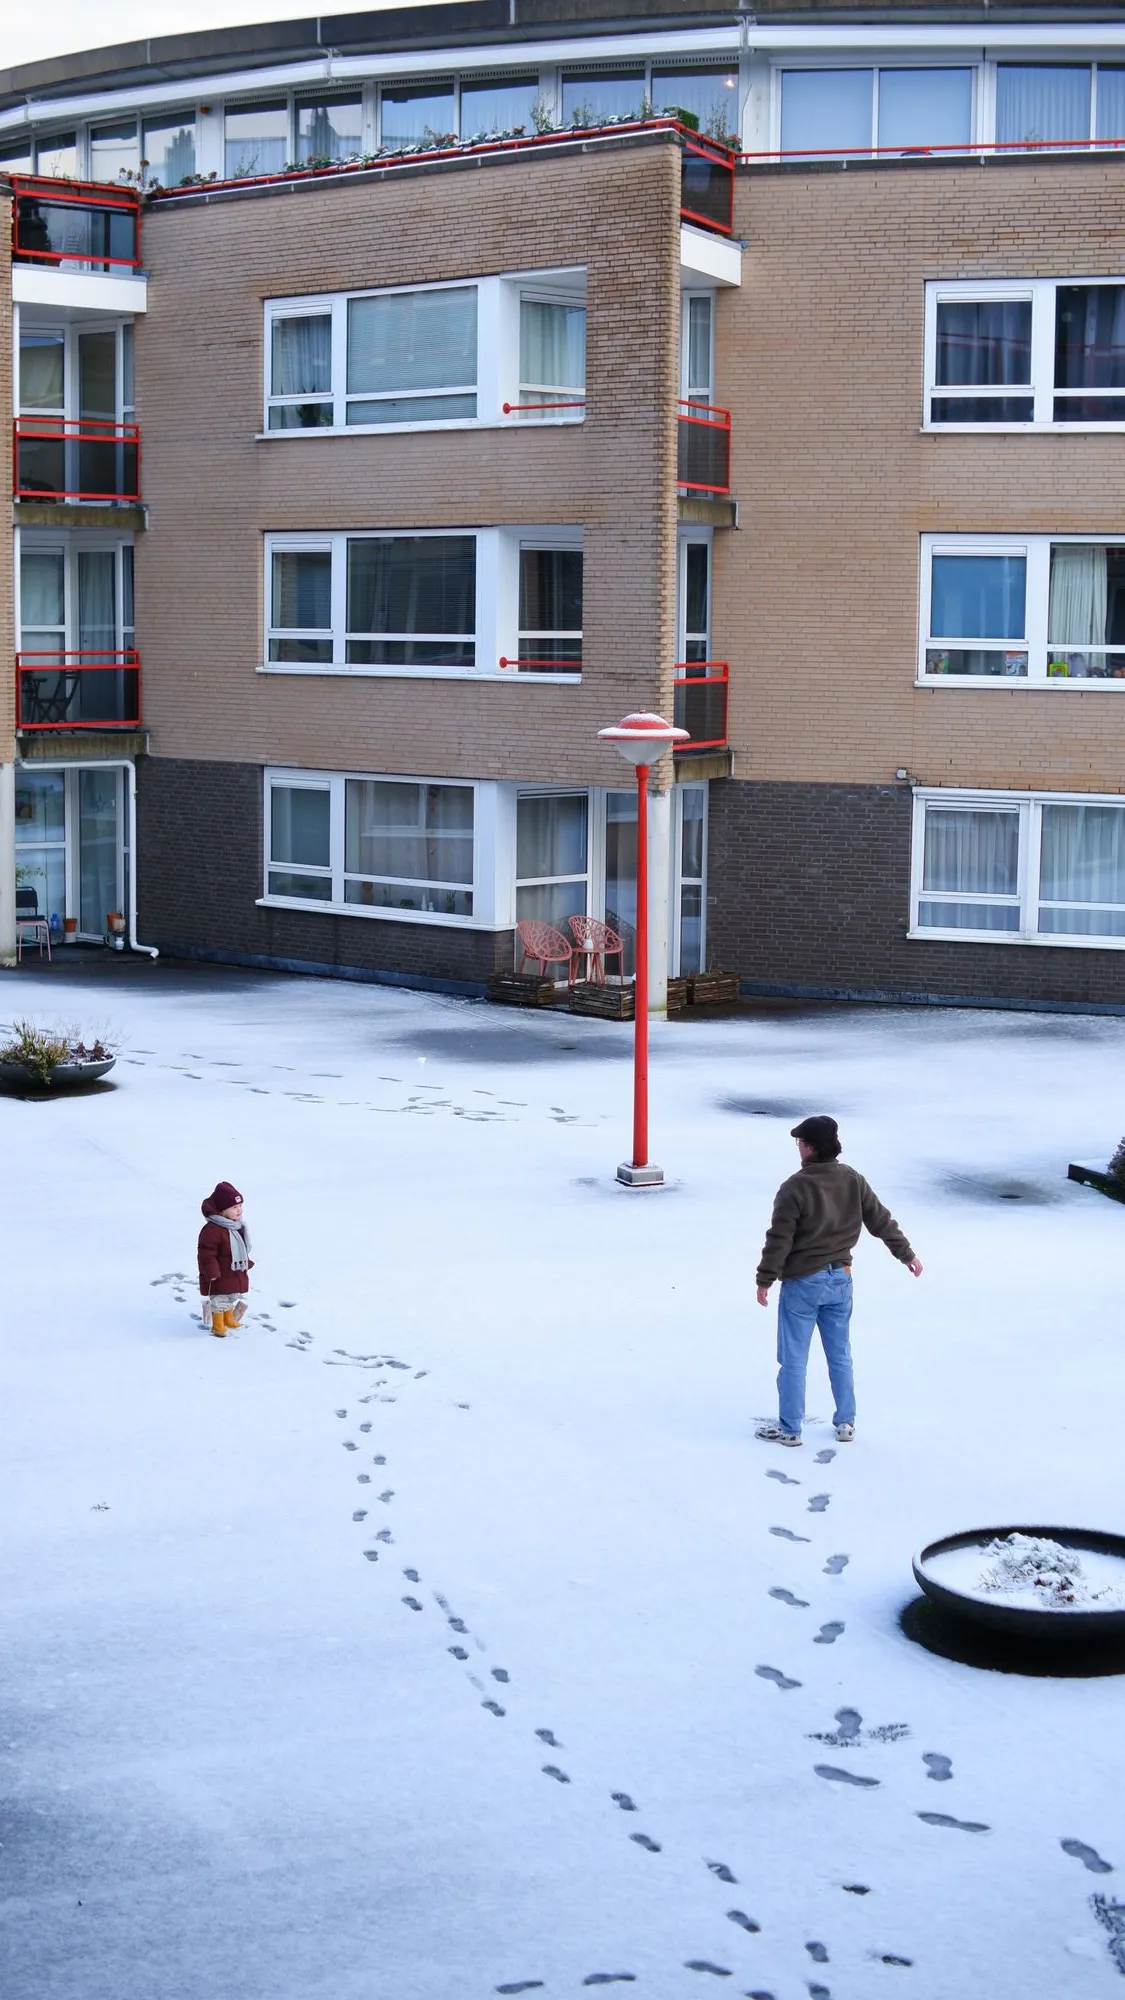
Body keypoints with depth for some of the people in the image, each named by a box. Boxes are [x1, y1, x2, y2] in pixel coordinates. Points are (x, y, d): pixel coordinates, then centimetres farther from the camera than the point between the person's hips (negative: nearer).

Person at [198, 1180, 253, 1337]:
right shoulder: (212, 1230, -26)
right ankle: (218, 1326, 17)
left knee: (230, 1298, 23)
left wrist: (247, 1264, 19)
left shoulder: (238, 1226, 4)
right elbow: (207, 1253, -25)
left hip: (238, 1275, 9)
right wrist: (212, 1273, -25)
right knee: (219, 1300, 4)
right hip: (221, 1277, -9)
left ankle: (229, 1320, 40)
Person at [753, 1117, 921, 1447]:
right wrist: (906, 1254, 19)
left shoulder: (795, 1188, -19)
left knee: (793, 1359, 5)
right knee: (840, 1355, 18)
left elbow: (779, 1239, -17)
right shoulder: (852, 1180, -1)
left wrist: (764, 1280, -7)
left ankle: (789, 1429, 12)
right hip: (840, 1279, 6)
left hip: (802, 1283, -6)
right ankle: (846, 1423, 25)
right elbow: (882, 1220, 7)